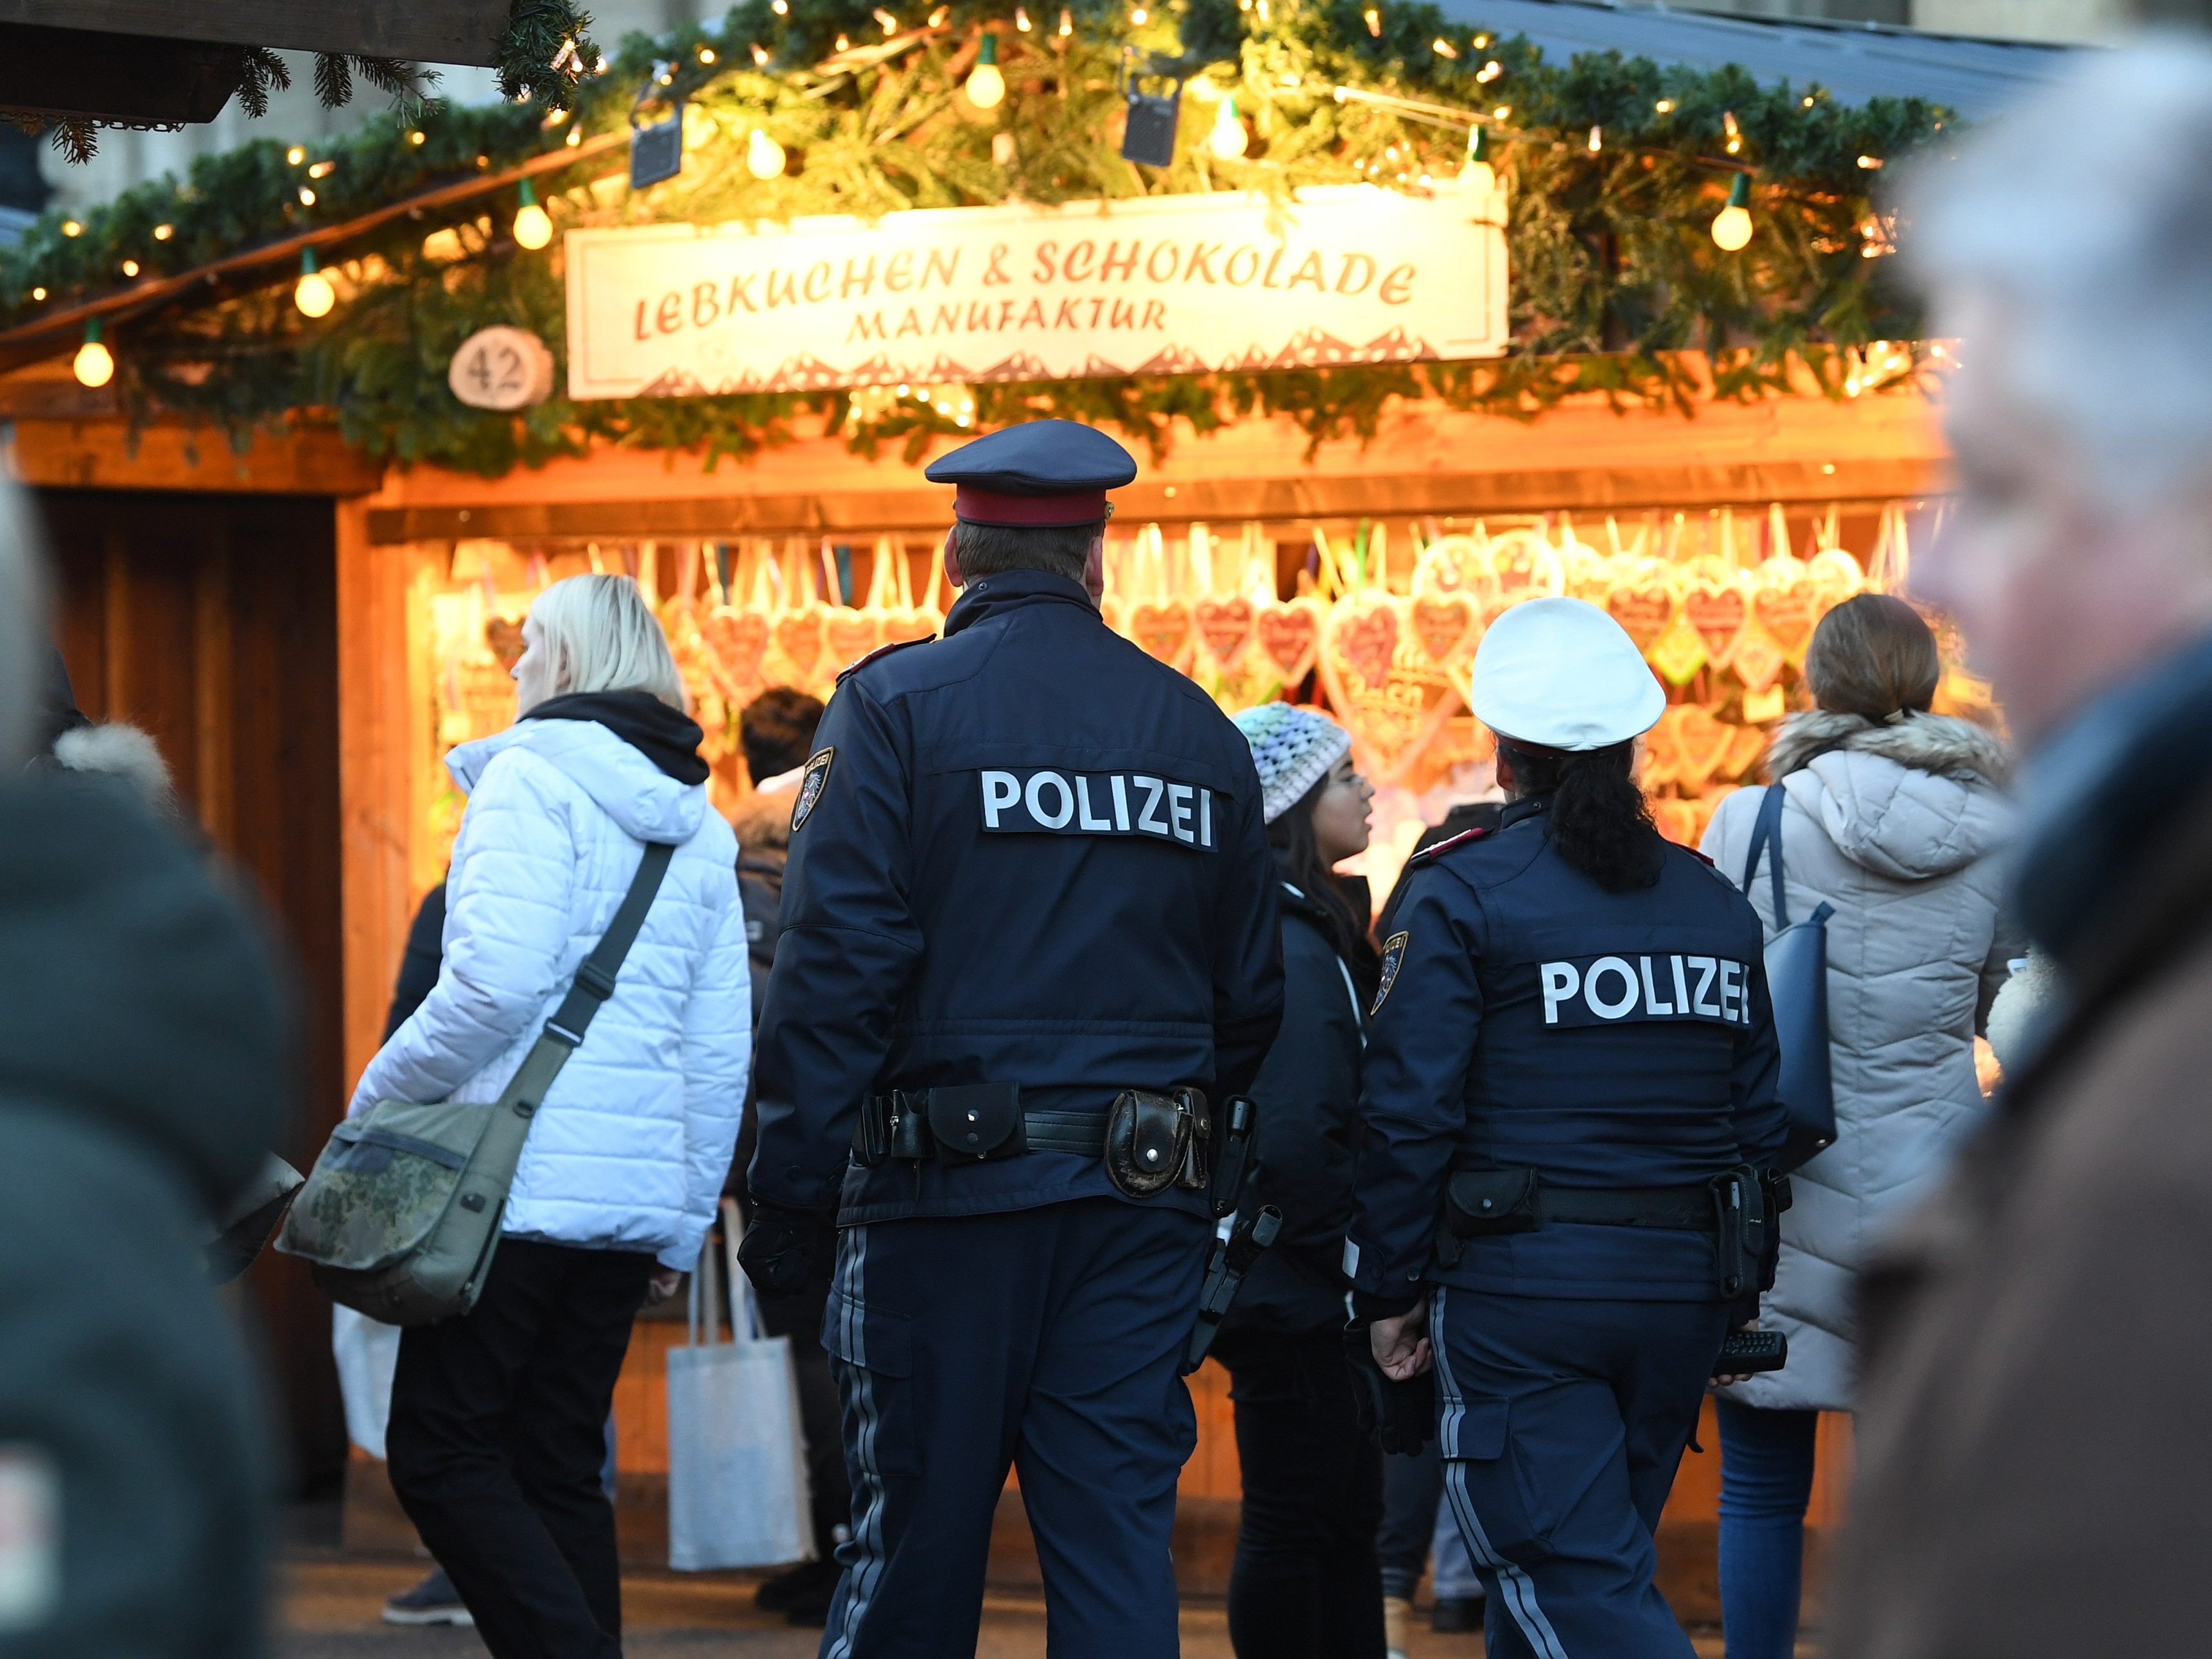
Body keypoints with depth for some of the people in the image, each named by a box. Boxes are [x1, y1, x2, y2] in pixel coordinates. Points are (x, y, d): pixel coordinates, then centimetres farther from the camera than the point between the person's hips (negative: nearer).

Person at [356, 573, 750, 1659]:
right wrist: (681, 1228, 19)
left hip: (521, 1186, -7)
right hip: (631, 1198, 7)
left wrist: (378, 1100, -5)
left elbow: (497, 979, -17)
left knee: (439, 1456, -4)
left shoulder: (536, 774, -6)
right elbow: (722, 1048, 15)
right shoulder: (697, 827, 16)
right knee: (560, 1467, 11)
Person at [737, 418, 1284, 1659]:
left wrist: (792, 1197, -8)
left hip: (948, 1185, -3)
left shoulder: (899, 706, -4)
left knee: (918, 1539, 4)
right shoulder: (1199, 732, 9)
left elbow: (838, 966, -10)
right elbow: (1252, 995, 13)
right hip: (1139, 1202, 3)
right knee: (1120, 1533, 3)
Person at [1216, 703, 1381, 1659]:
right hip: (1297, 1295, -10)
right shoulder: (1292, 950, -18)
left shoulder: (1305, 933, 14)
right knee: (1295, 1526, -4)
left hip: (1297, 1294, 10)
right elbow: (1294, 1142, -24)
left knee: (1345, 1521, 13)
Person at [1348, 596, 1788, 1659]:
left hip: (1520, 1286, -6)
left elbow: (1411, 1112, -10)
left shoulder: (1464, 893, -6)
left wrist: (1389, 1290, -2)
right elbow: (1758, 1118, 13)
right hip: (1683, 1291, 6)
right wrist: (1731, 1291, 21)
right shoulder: (1716, 904, 11)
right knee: (1552, 1568, 17)